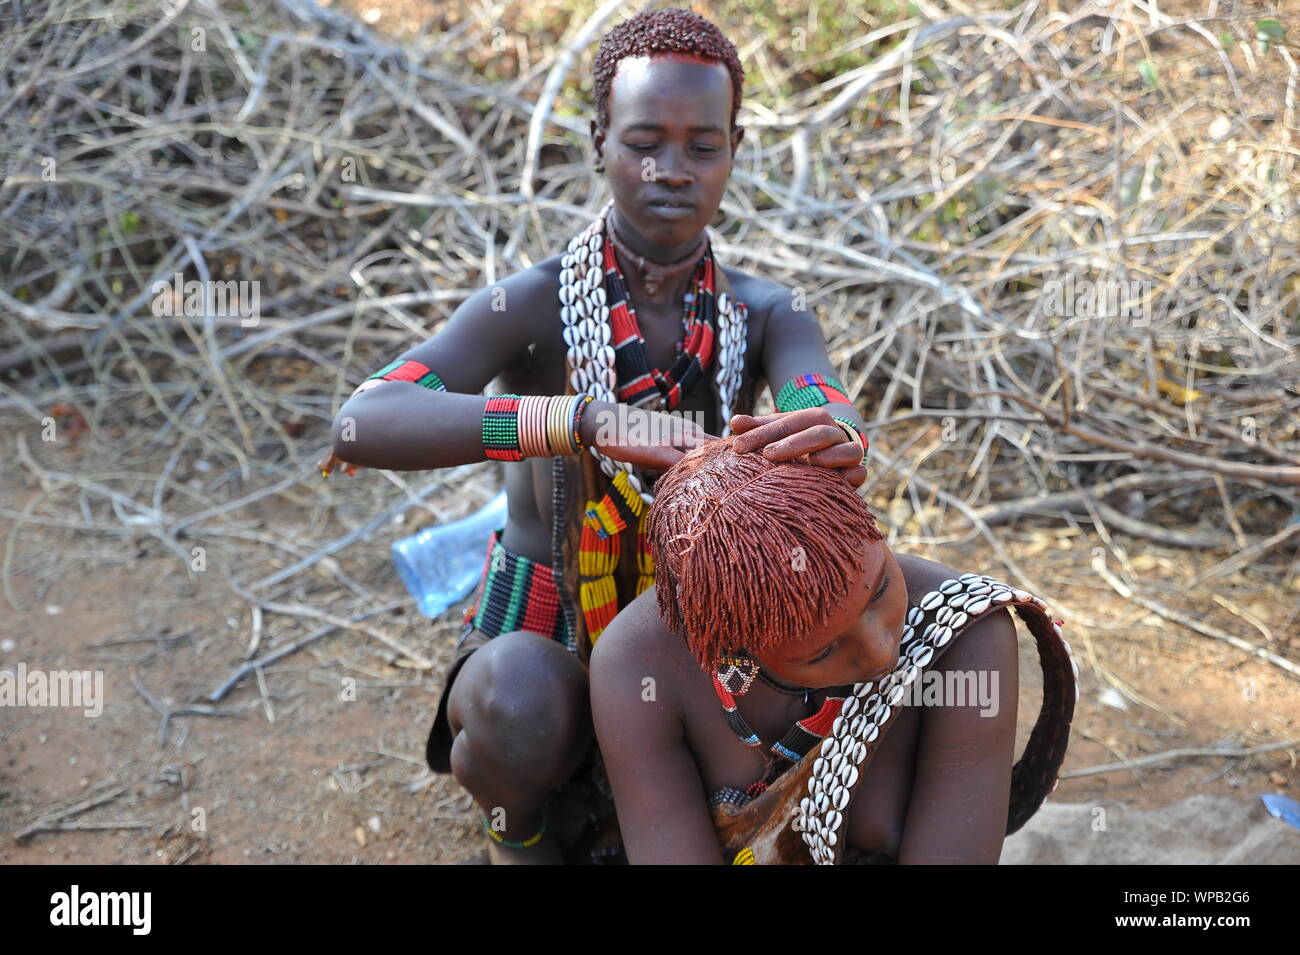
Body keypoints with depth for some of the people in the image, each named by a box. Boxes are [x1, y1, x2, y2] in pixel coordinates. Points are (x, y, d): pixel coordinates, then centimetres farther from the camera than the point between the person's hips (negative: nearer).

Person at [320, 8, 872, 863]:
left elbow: (838, 429, -25)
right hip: (539, 640, -3)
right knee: (522, 708, -37)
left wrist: (838, 443, -51)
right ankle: (520, 822, 3)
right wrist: (583, 420, -46)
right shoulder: (528, 308, -16)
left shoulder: (767, 316, -6)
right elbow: (362, 427, -32)